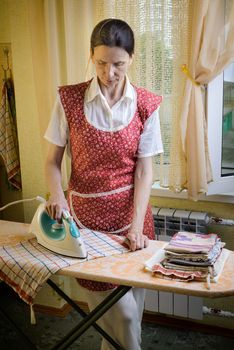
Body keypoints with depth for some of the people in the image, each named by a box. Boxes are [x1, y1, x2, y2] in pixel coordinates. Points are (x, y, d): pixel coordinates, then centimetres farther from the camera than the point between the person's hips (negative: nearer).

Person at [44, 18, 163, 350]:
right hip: (85, 212, -1)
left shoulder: (145, 105, -5)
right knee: (121, 309, 3)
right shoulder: (69, 99, -6)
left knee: (131, 295, 14)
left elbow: (144, 169, -6)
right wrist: (57, 196, -19)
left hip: (130, 210, 1)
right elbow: (53, 161, 0)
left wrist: (137, 225, -14)